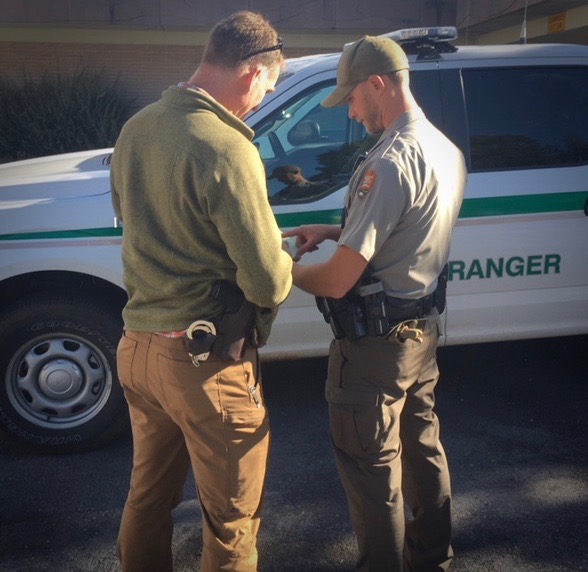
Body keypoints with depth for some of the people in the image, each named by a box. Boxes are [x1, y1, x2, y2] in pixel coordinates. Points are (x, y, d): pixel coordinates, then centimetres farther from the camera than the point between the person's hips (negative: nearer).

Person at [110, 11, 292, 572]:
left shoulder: (136, 128, 5)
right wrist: (285, 268, 2)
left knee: (149, 494, 26)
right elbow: (267, 283, -21)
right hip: (204, 360, -8)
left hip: (137, 346, 8)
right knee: (230, 518, 11)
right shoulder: (226, 149, -21)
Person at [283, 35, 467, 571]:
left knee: (372, 467, 7)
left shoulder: (390, 161, -25)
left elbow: (339, 279, -25)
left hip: (375, 345, -10)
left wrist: (287, 271, -6)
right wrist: (334, 230, 11)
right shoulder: (447, 149, 5)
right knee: (423, 446, 24)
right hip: (423, 328, 10)